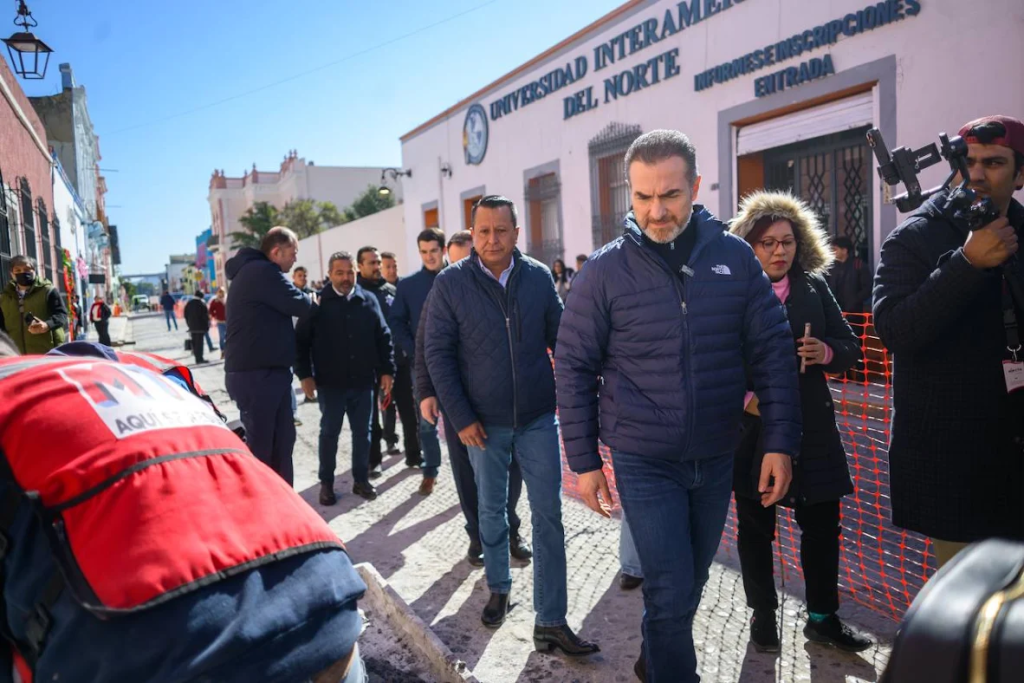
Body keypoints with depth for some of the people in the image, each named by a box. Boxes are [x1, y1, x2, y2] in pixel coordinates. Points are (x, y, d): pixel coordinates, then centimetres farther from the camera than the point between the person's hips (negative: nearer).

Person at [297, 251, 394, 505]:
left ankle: (361, 479, 24)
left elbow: (383, 337, 5)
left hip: (363, 381, 2)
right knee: (329, 432, 9)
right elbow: (301, 341, -1)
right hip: (330, 382, -2)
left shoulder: (368, 300, 3)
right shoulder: (318, 303, -2)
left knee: (362, 432, 10)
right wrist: (305, 374, -7)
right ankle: (326, 483, 20)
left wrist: (387, 370, 1)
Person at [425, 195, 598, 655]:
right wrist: (461, 418, -9)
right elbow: (437, 353, -6)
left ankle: (550, 621, 14)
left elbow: (562, 339, 4)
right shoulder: (451, 282, -8)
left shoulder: (539, 277, -4)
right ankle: (498, 588, 39)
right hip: (484, 423, -1)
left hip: (538, 417, 1)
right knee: (491, 510, 16)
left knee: (548, 515, 3)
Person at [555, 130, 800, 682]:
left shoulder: (734, 256, -4)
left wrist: (780, 442, -5)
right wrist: (583, 461, -4)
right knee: (671, 591, -1)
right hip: (643, 461, -3)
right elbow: (574, 368, -4)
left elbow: (772, 351, 0)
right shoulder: (606, 269, -9)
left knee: (691, 582, 21)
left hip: (716, 458, 4)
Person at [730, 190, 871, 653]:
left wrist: (826, 352, -13)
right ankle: (763, 615, 29)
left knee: (822, 524, 10)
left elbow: (850, 347, 8)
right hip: (753, 425, -3)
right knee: (756, 527, 11)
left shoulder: (815, 287, 5)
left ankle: (822, 618, 29)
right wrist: (742, 396, -21)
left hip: (811, 428, 3)